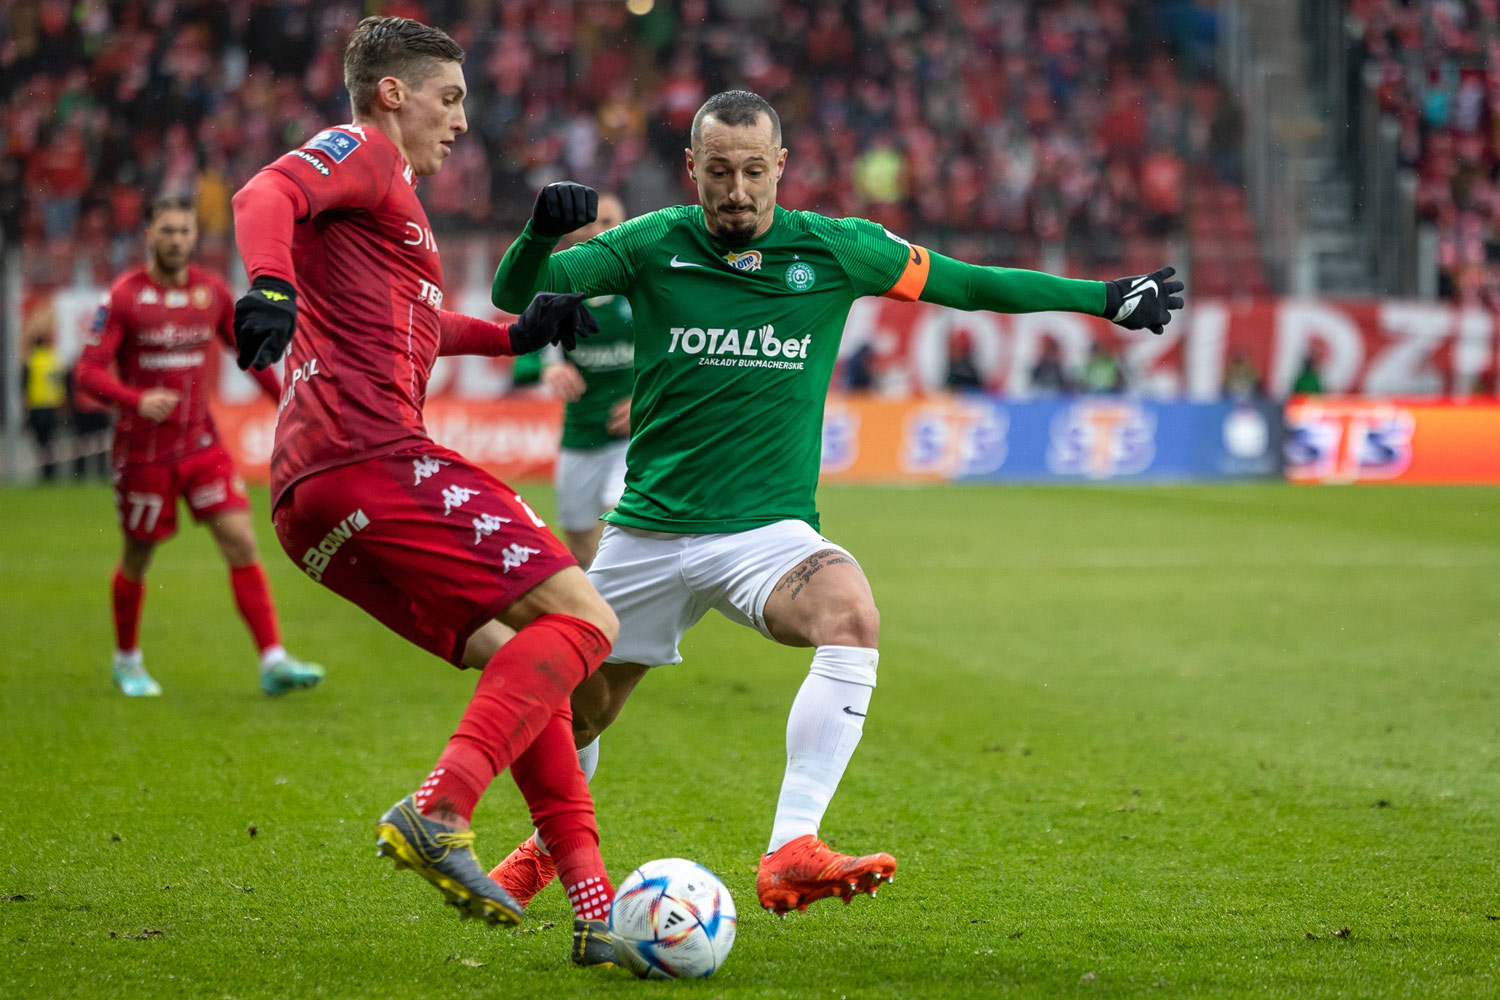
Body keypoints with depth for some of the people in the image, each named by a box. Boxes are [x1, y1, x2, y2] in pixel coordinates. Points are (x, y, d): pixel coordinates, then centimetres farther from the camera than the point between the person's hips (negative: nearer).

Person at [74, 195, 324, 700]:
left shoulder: (212, 290, 4)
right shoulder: (123, 296, -9)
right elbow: (88, 371, -15)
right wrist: (136, 400, -32)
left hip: (201, 441, 3)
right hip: (144, 446, -3)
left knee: (241, 542, -9)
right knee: (138, 558, 9)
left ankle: (273, 662, -12)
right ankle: (126, 661, 31)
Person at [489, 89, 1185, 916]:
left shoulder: (836, 251, -2)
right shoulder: (650, 247, -4)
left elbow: (965, 282, 9)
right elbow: (514, 294, -8)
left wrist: (1105, 298, 8)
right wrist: (540, 233, -30)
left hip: (769, 529, -1)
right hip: (648, 529, 1)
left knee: (851, 618, -33)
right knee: (576, 710, 10)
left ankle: (791, 854, -39)